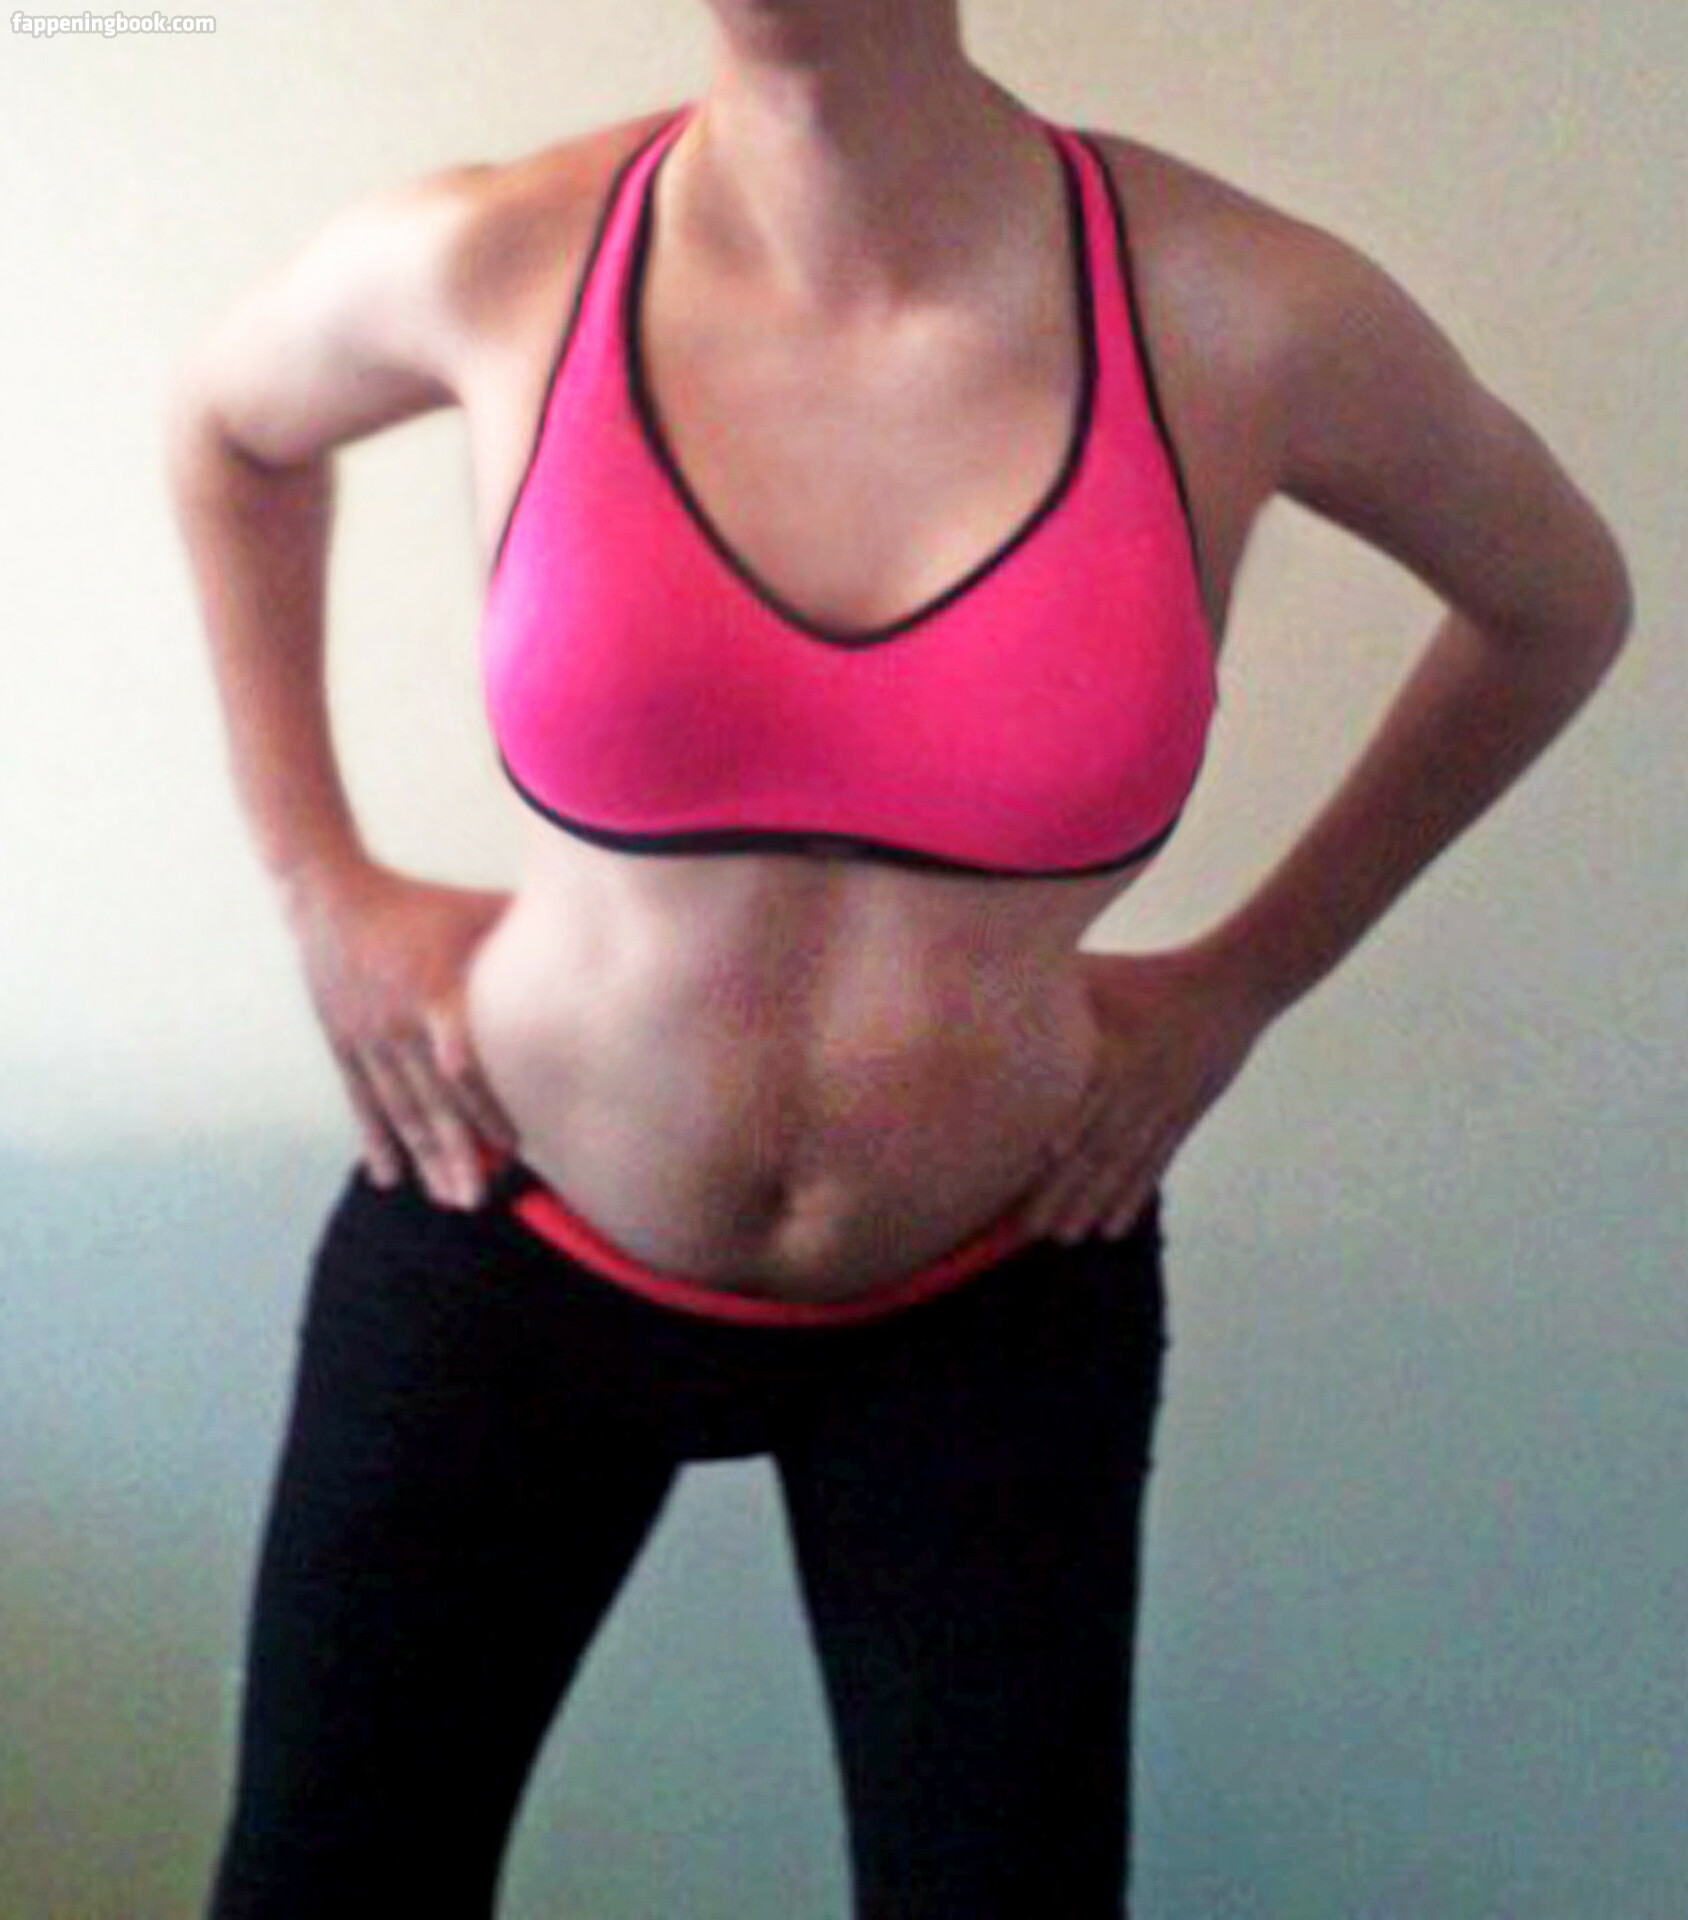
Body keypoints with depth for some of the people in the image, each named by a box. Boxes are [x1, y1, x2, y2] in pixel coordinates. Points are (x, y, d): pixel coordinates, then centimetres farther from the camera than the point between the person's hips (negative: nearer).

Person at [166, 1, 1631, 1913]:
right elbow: (228, 422, 10)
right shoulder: (487, 263, -15)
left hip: (993, 1294, 0)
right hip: (516, 1244, 1)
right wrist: (319, 879, 5)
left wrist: (1244, 976, 2)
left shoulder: (1245, 317, -18)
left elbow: (1560, 603, 3)